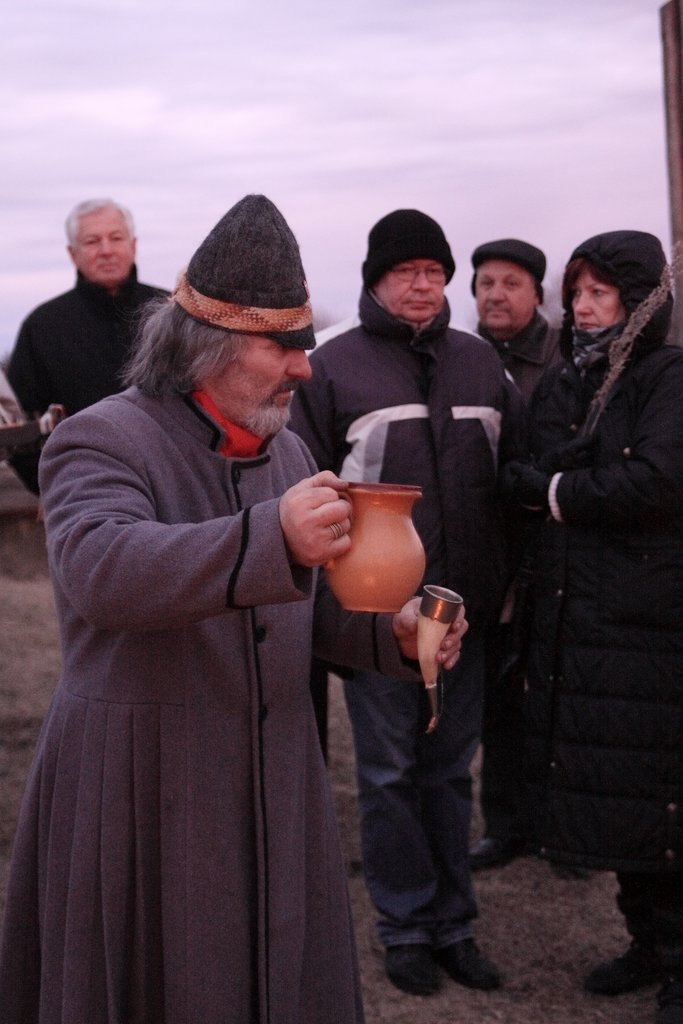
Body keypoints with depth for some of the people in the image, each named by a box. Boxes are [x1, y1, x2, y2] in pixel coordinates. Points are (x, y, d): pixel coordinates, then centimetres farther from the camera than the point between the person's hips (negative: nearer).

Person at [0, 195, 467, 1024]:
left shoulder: (286, 450, 12)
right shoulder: (102, 440, -11)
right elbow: (99, 568, -32)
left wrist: (391, 632, -1)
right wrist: (272, 537, -44)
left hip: (274, 778, 6)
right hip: (141, 789, -6)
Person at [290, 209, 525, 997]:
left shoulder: (479, 363, 11)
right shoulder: (333, 366, -2)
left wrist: (504, 581, 10)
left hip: (463, 607, 4)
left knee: (449, 769, 12)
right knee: (389, 772, 5)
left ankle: (453, 924, 23)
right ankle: (405, 926, 18)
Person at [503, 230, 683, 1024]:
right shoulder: (557, 387, 13)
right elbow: (522, 480, 14)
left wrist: (553, 491, -10)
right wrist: (538, 487, -6)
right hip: (574, 621, 6)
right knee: (610, 792, 12)